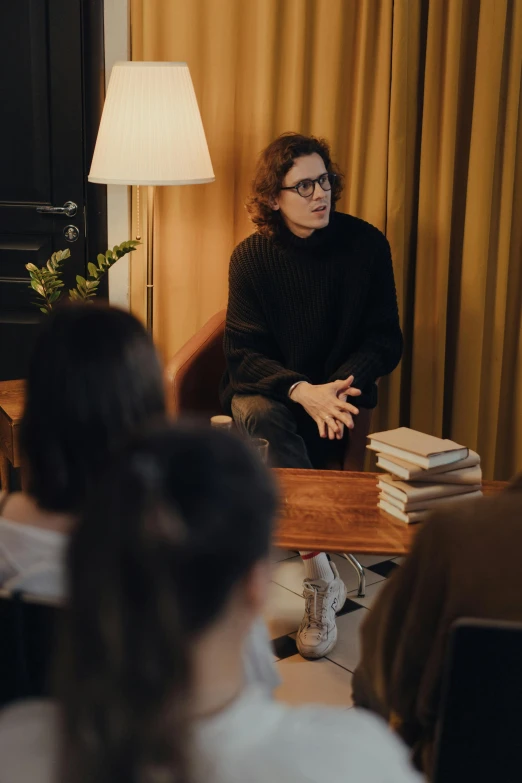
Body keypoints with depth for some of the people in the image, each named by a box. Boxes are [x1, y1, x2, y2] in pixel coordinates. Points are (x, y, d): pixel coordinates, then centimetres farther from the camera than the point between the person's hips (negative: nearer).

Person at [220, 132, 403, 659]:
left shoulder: (366, 245, -3)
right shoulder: (252, 256, -5)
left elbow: (385, 340, -1)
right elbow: (243, 353, -11)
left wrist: (338, 386, -21)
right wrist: (303, 391, -30)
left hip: (337, 389, 0)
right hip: (267, 388, 0)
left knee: (275, 440, -30)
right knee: (258, 417, -35)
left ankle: (316, 578, -16)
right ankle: (321, 573, -33)